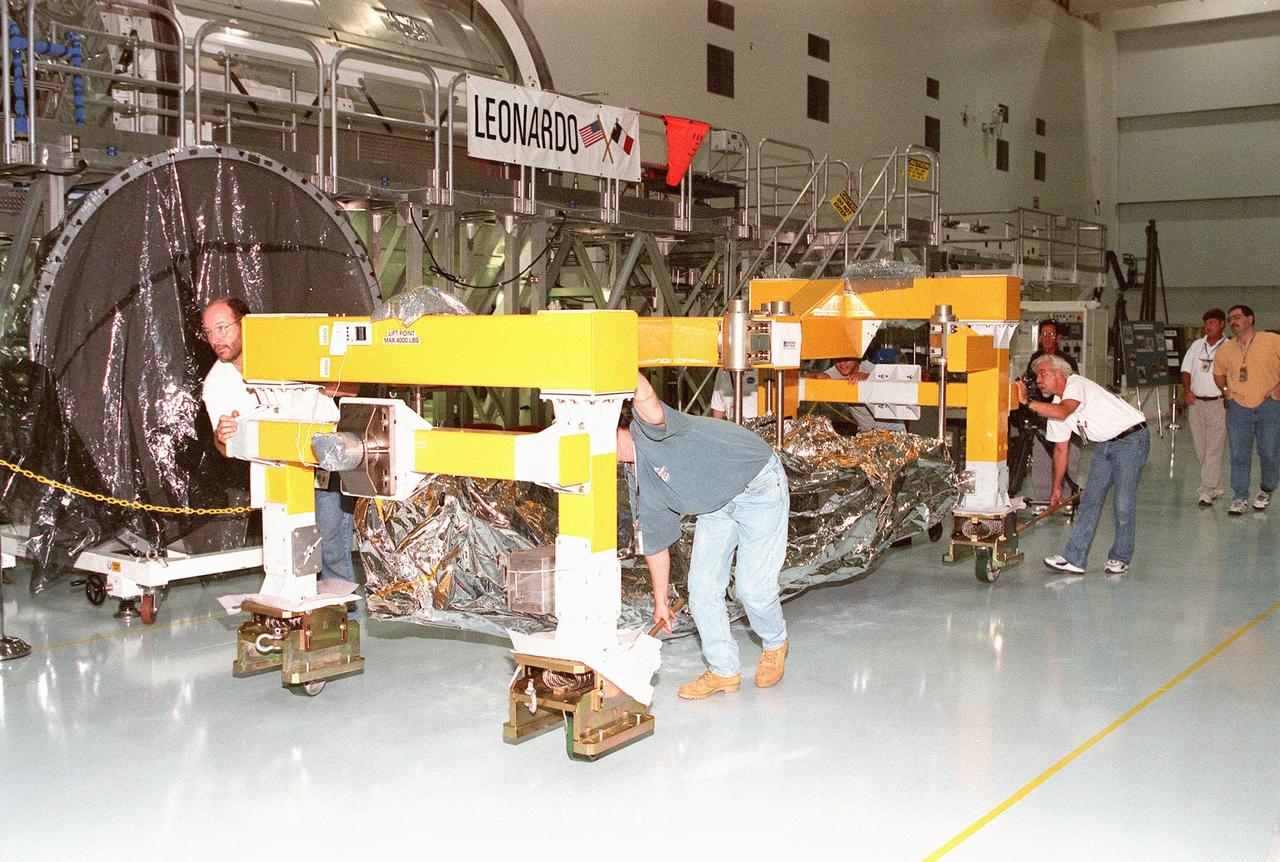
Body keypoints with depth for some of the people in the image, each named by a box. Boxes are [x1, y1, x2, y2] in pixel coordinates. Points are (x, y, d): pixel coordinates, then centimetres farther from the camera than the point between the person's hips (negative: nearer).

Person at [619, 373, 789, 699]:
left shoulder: (647, 429, -26)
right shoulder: (638, 482, 0)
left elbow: (646, 397, -53)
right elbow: (654, 541, 10)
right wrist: (660, 599, 14)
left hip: (759, 488, -9)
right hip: (717, 505, 9)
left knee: (752, 587, -6)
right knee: (702, 586, 1)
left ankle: (775, 644, 26)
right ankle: (724, 670, 15)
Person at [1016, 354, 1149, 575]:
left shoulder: (1076, 384, -19)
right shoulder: (1054, 406, 7)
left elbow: (1062, 412, -40)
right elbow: (1060, 449, 14)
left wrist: (1026, 402, -38)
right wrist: (1057, 487, 16)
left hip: (1131, 438, -9)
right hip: (1105, 444, 9)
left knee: (1124, 504, -9)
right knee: (1089, 499, 2)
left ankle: (1120, 559, 7)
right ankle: (1074, 559, 3)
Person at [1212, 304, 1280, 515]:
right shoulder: (1224, 350, 9)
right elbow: (1218, 373, 26)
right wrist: (1225, 390, 8)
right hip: (1238, 407, 3)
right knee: (1239, 454, 1)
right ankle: (1240, 498, 8)